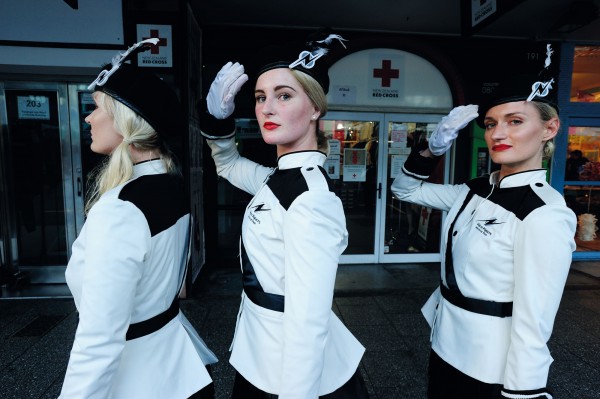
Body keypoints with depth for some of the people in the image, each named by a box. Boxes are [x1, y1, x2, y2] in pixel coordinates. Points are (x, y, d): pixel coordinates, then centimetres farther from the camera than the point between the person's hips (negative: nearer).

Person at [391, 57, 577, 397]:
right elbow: (406, 190, 8)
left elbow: (533, 328, -22)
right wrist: (436, 146, -7)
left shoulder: (544, 215, -21)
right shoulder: (477, 191, -1)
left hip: (490, 369, -6)